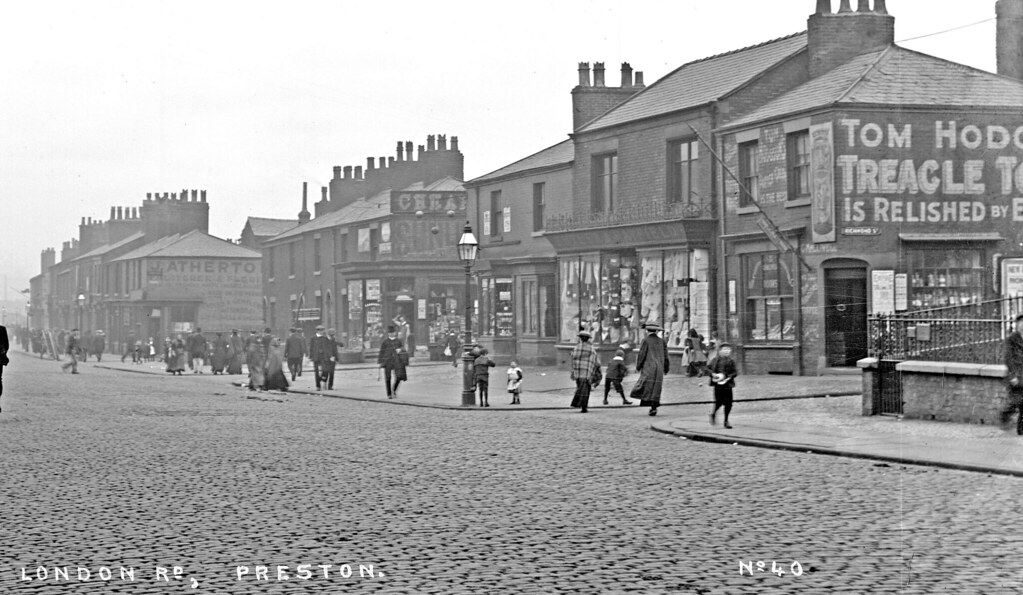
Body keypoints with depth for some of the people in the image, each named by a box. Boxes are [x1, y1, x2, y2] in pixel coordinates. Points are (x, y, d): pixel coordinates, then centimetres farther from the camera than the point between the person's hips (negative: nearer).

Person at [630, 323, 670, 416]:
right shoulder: (661, 341, 8)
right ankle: (654, 407, 1)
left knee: (646, 387, -5)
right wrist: (666, 369, 19)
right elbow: (665, 356, 10)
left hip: (648, 368, -4)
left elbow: (641, 355, -6)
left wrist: (638, 366, 6)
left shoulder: (646, 341, -4)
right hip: (659, 369, 4)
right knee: (655, 389, 7)